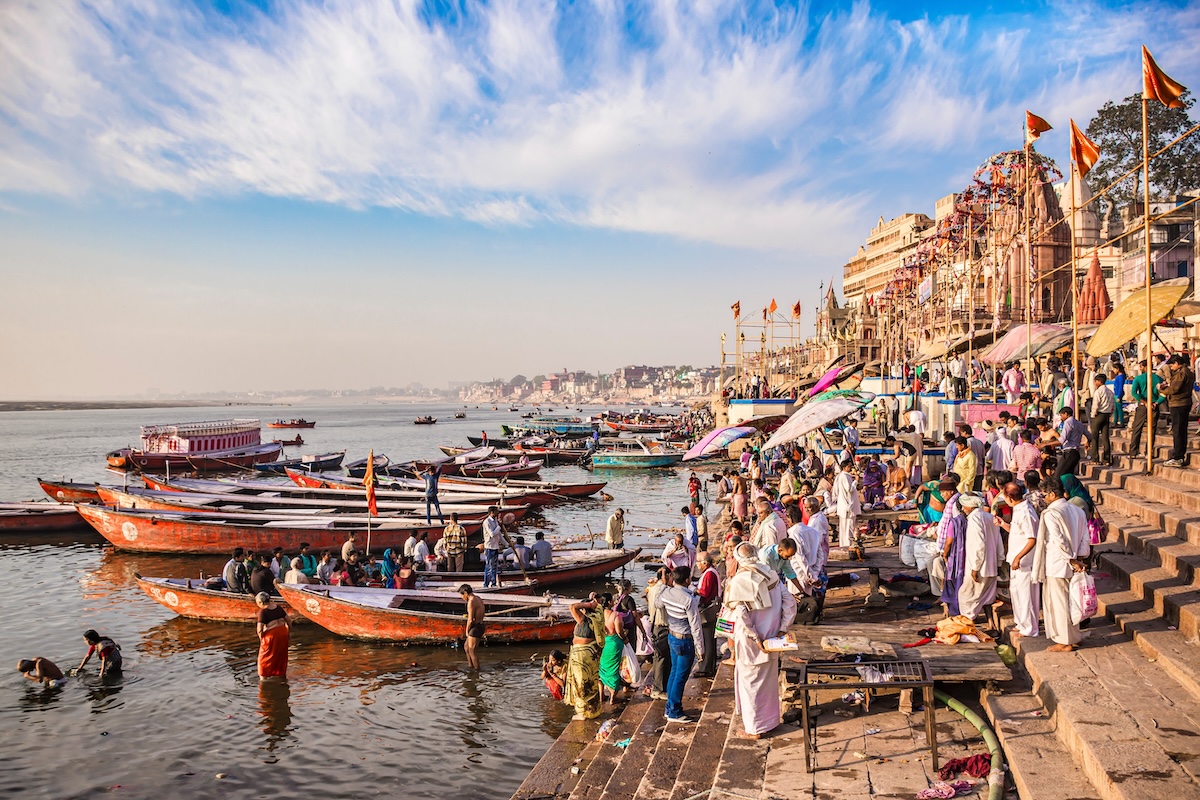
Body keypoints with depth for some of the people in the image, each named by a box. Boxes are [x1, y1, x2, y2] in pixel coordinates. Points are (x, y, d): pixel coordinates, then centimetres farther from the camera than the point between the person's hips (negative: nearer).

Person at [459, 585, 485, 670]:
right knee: (466, 646, 22)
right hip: (479, 626, 10)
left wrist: (467, 631, -6)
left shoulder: (471, 602, -19)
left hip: (475, 628, -10)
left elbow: (470, 620, -21)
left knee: (472, 651, 2)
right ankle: (470, 666, 29)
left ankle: (477, 670, 10)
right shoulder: (478, 599, 11)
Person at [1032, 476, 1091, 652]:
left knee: (1059, 602, 2)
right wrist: (1079, 559, 7)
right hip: (1072, 565, 8)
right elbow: (1084, 538, 6)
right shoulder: (1077, 511, 6)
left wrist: (1072, 561, -13)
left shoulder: (1050, 514, -17)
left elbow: (1059, 542, -22)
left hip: (1056, 565, -8)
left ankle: (1065, 642, 9)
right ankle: (1074, 637, 26)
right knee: (1070, 601, 18)